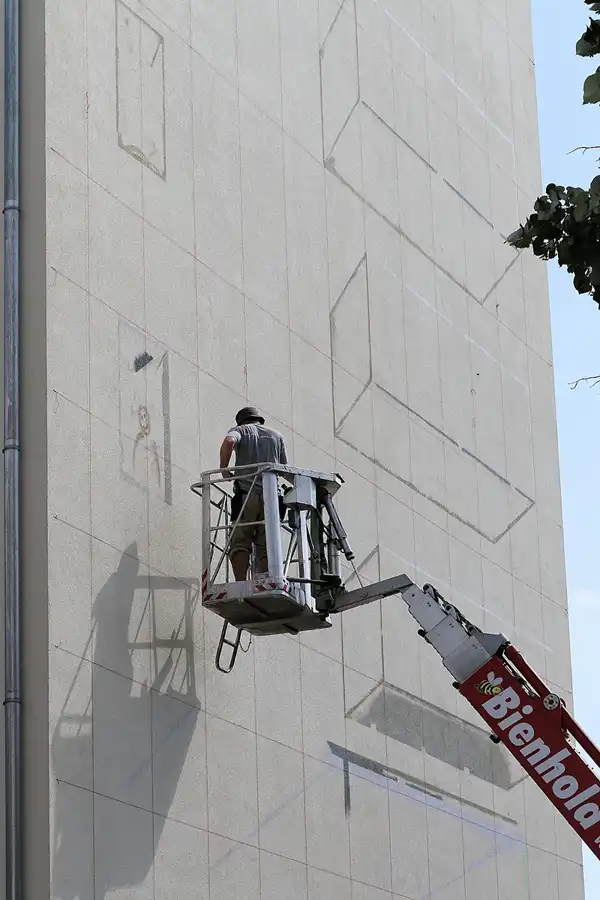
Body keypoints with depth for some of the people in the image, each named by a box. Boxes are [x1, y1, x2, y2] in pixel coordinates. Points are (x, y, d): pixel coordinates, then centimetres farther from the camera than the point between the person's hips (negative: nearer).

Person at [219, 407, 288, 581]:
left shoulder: (240, 430, 13)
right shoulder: (276, 436, 24)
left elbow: (229, 442, -12)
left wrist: (223, 468, -2)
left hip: (246, 495, -3)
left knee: (240, 542, -6)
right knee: (266, 546, 2)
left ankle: (241, 585, -22)